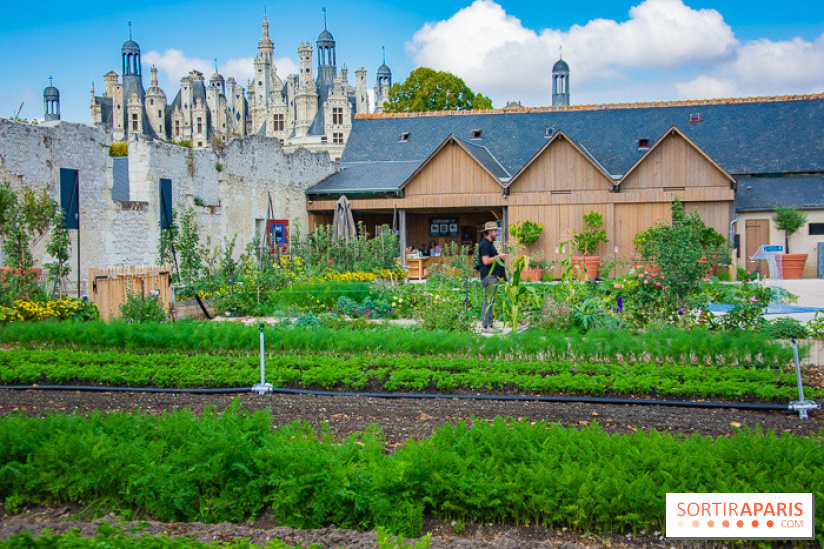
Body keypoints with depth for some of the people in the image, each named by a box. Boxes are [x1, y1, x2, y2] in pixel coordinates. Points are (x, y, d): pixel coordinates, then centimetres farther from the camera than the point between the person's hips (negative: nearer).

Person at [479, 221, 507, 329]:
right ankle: (486, 324, -9)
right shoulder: (485, 244, -13)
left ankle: (489, 323, 16)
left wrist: (500, 257, 16)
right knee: (488, 300, -10)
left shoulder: (489, 243, 20)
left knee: (490, 300, 12)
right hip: (489, 276, -11)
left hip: (493, 276, 11)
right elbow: (486, 261, -22)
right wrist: (498, 256, -14)